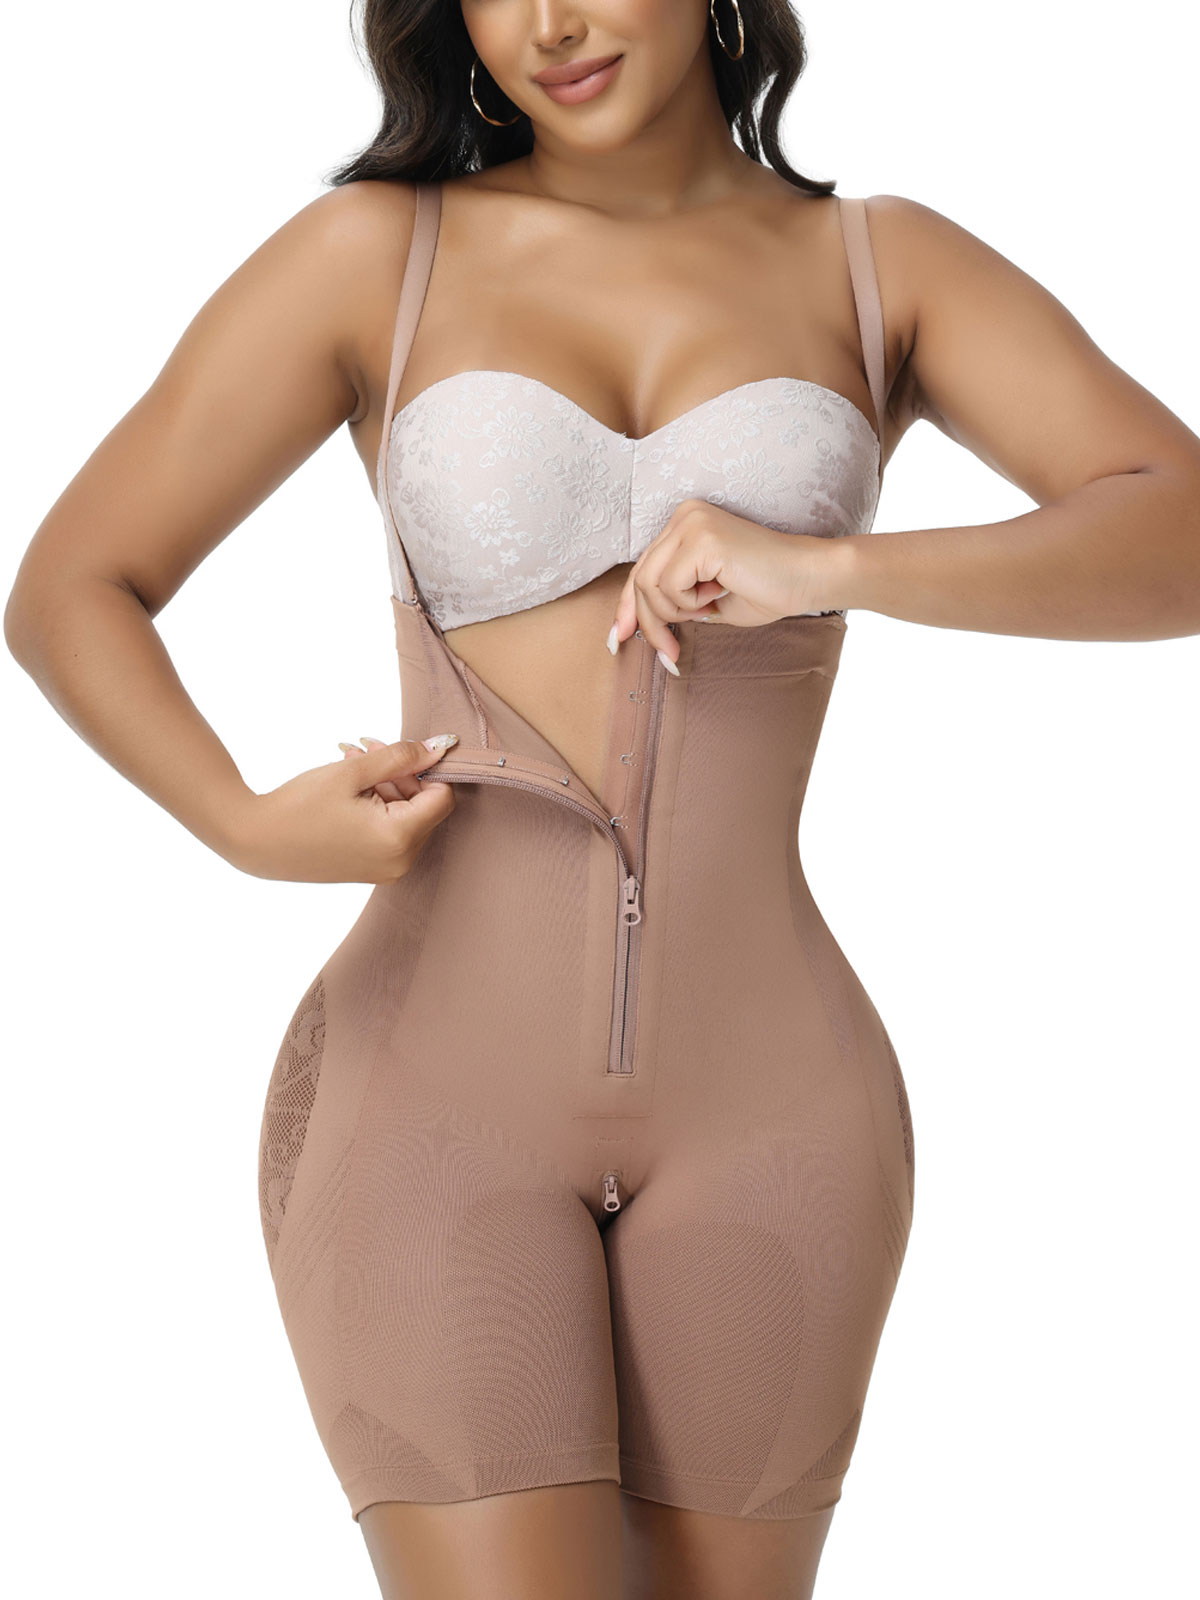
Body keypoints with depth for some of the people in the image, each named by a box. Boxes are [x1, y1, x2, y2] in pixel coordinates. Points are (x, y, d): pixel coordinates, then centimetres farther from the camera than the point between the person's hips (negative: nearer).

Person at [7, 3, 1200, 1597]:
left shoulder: (886, 268, 5)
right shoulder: (370, 254, 1)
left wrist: (828, 568, -23)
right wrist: (249, 829, -17)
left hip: (761, 1105, 2)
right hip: (433, 1098, -2)